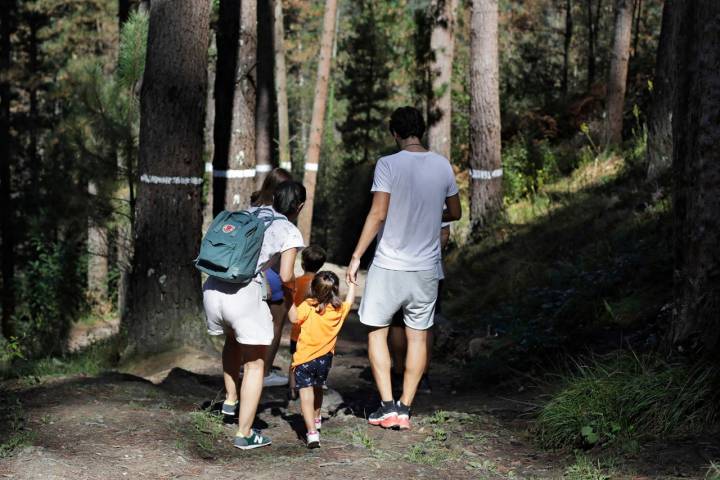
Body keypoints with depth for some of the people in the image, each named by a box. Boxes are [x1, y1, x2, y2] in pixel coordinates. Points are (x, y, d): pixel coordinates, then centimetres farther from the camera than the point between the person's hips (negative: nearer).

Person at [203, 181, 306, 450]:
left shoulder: (253, 213, 19)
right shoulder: (290, 233, 3)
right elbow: (286, 276, -6)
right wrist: (293, 287, 18)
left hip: (212, 287, 6)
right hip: (243, 294, -6)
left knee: (233, 339, 36)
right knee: (255, 364, 10)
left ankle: (230, 399, 40)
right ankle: (244, 434, 10)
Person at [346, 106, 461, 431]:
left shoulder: (388, 165, -11)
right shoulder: (442, 166, 2)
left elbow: (378, 213, -15)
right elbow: (455, 213, 11)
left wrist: (356, 256, -9)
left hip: (389, 265, -3)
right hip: (426, 267, 4)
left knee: (377, 330, 9)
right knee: (418, 336, 10)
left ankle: (387, 406, 2)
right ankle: (405, 408, 10)